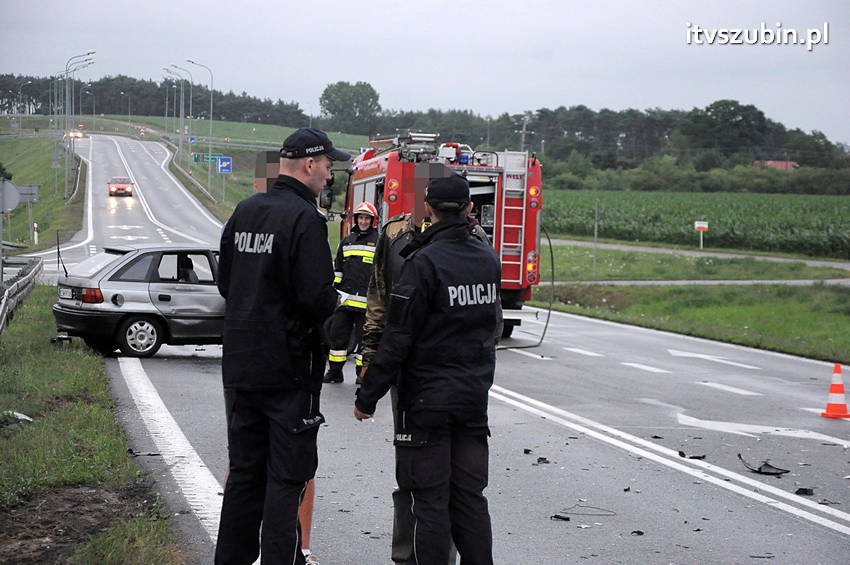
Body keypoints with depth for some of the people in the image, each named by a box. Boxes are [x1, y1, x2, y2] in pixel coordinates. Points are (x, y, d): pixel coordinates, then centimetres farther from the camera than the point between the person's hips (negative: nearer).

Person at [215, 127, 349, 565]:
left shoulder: (244, 211, 9)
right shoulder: (305, 219, -15)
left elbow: (225, 282, 16)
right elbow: (317, 298, -21)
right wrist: (334, 301, -1)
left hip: (240, 365, 7)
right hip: (288, 369, -7)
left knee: (244, 471, 15)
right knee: (288, 478, 0)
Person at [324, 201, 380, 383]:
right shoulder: (346, 242, 16)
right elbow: (338, 268, 21)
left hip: (366, 302, -4)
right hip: (345, 300, 4)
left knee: (363, 337, 0)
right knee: (338, 333, 5)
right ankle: (335, 371, 12)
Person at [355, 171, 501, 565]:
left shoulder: (425, 262, -15)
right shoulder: (488, 259, 6)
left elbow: (398, 339, -16)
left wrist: (368, 396, -9)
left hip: (427, 399, -6)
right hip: (474, 398, 6)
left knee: (430, 500, 0)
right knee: (470, 496, 12)